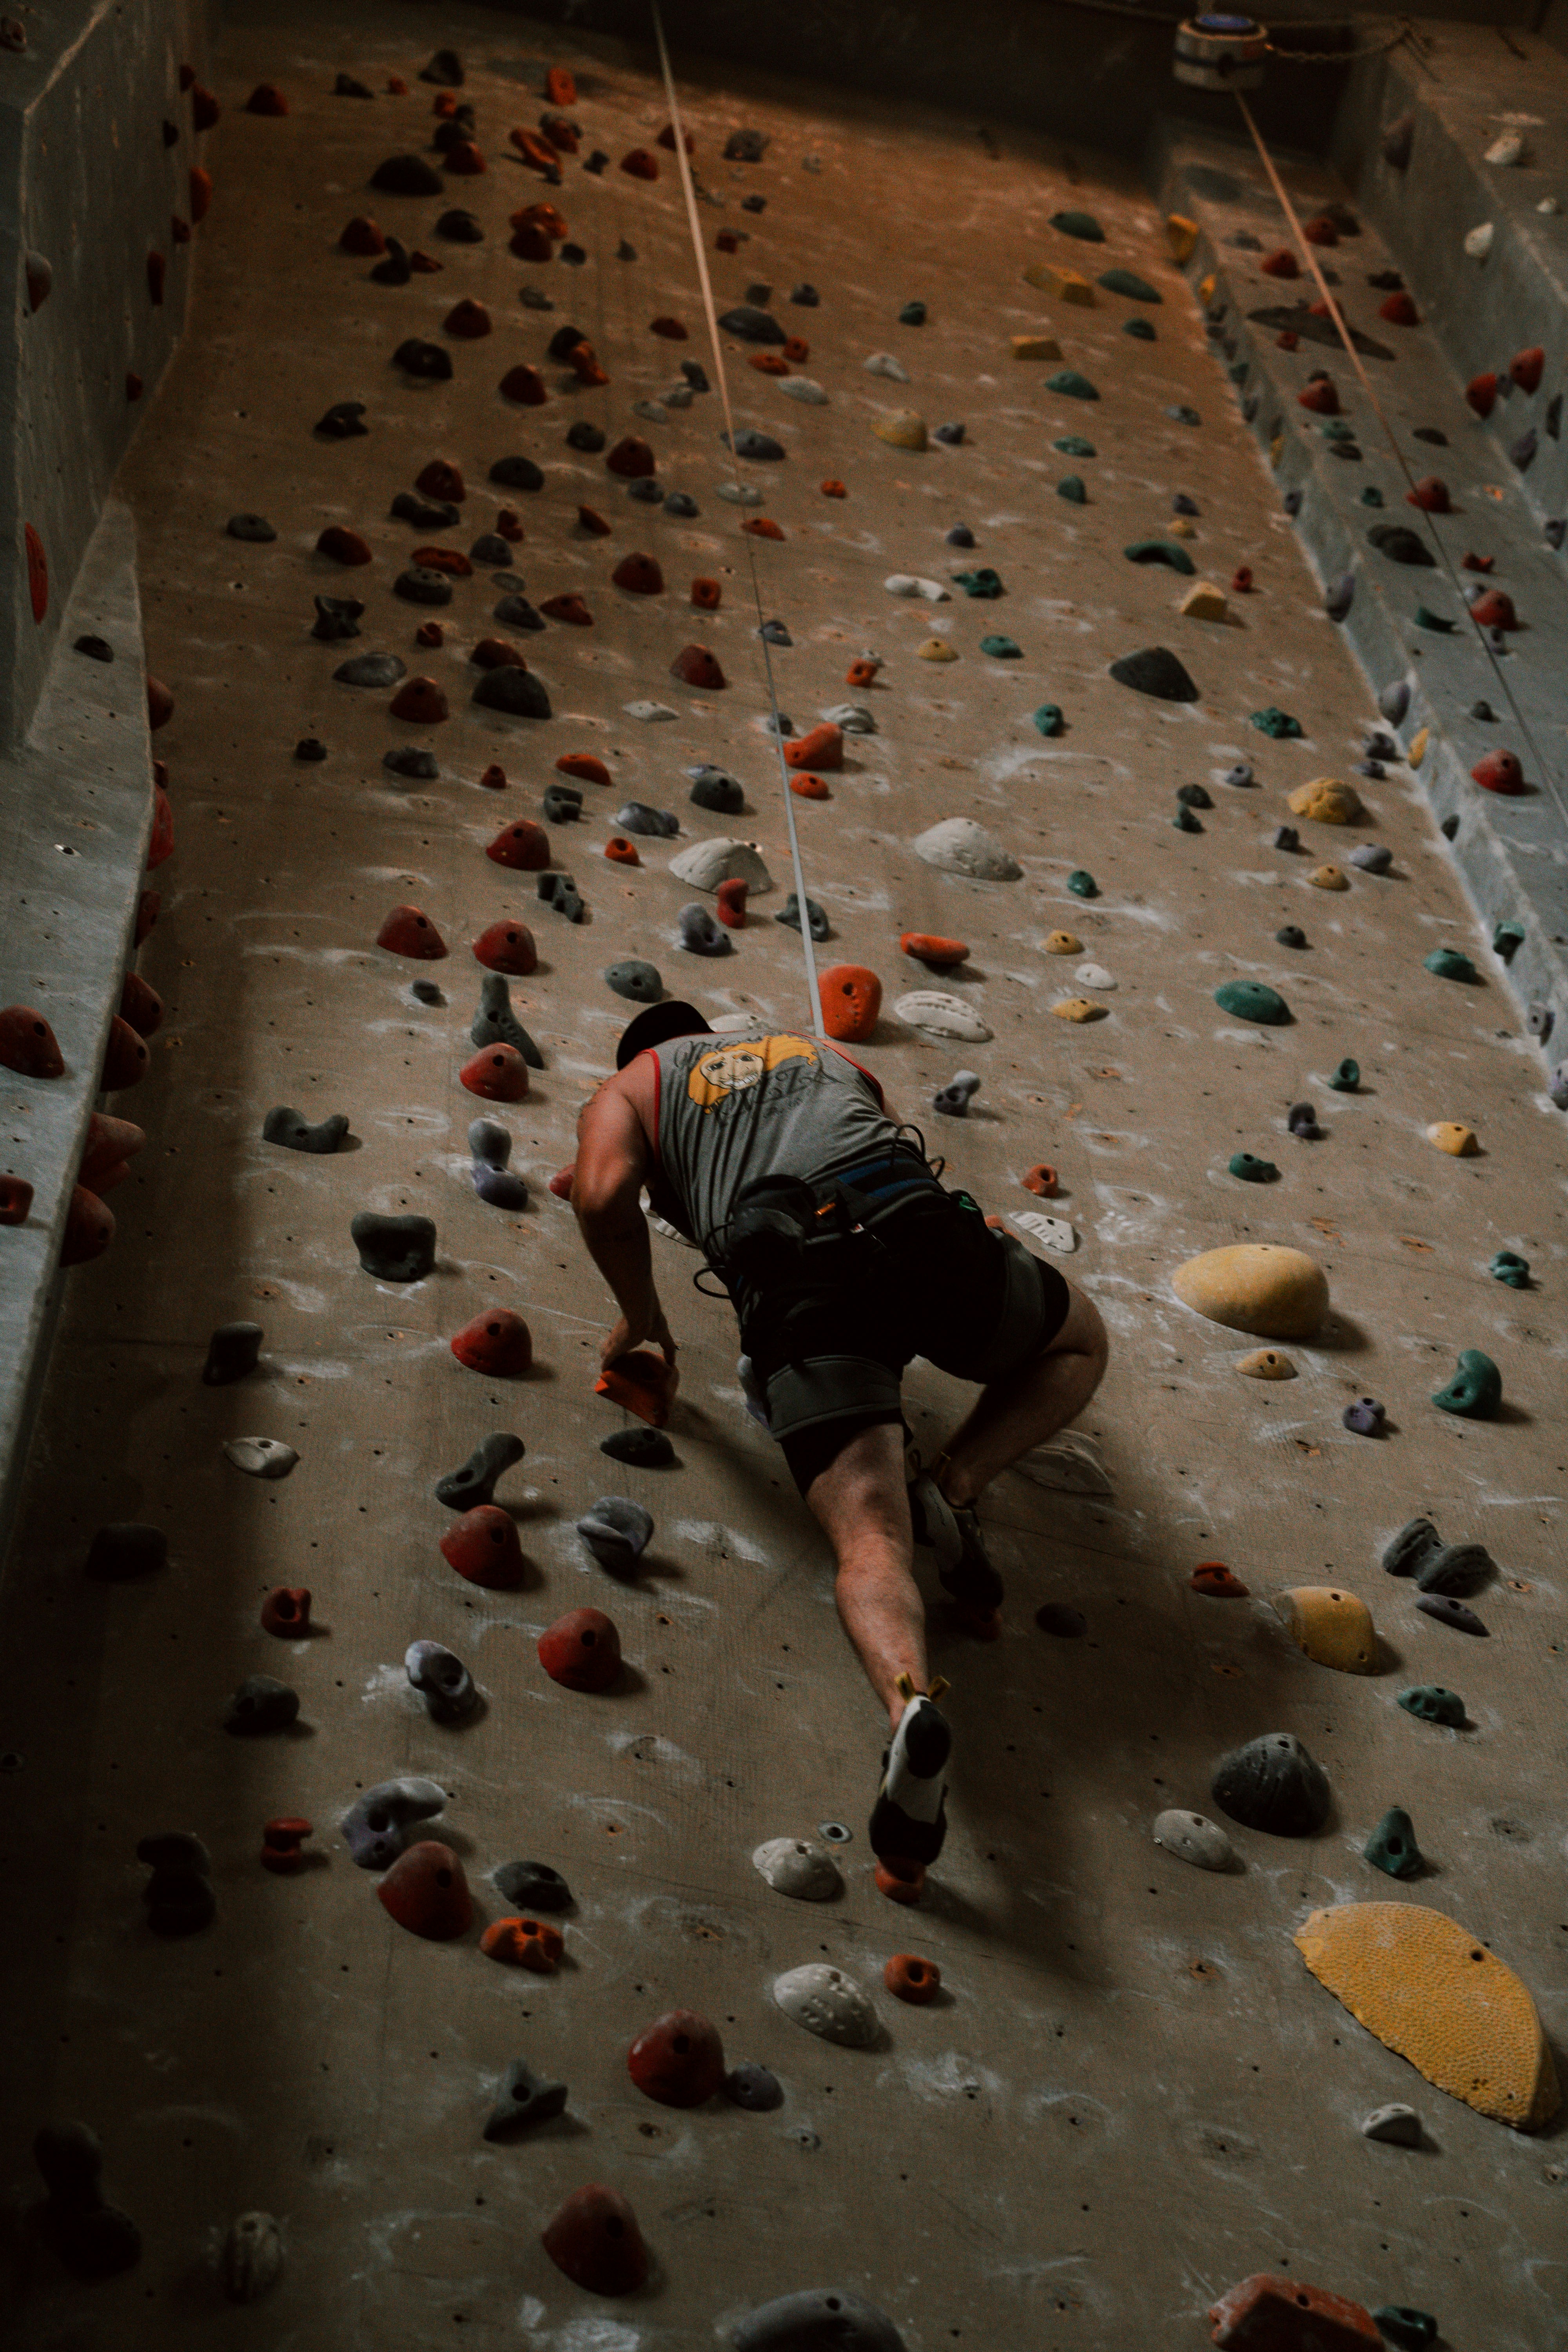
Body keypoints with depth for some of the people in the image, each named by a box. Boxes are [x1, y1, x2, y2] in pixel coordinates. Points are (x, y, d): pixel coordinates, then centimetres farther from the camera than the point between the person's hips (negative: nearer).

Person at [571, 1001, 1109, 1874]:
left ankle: (911, 1700, -44)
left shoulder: (630, 1087, 28)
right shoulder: (831, 1056, 40)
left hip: (793, 1276, -2)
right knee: (1080, 1342, 30)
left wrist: (642, 1316, 23)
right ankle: (953, 1487, 5)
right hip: (917, 1222, 2)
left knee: (873, 1540, -11)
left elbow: (604, 1194, 9)